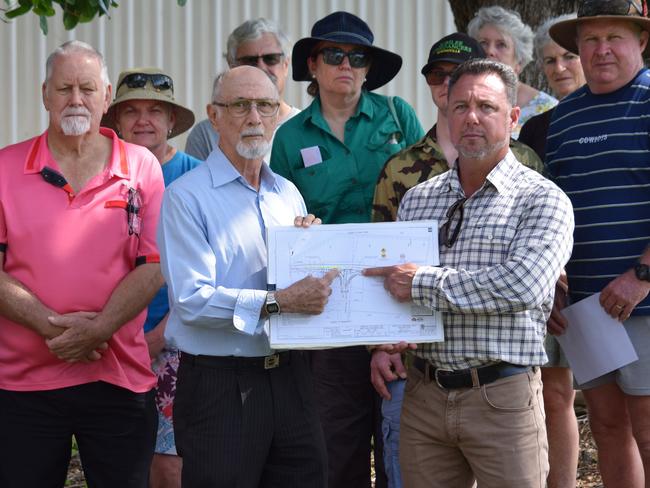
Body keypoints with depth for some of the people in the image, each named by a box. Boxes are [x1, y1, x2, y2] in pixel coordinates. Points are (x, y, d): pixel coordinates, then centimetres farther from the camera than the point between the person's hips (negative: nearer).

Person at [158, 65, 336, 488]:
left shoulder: (289, 195, 15)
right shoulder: (187, 197, -7)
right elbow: (192, 300, -18)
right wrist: (277, 303, -26)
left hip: (290, 377, 6)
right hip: (220, 385, -6)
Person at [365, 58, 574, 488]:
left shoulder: (543, 200, -5)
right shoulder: (416, 200, 12)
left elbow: (523, 286, -20)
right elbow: (389, 284, 17)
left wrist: (422, 283, -16)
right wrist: (384, 342, -4)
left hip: (503, 398, -4)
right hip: (424, 394, 4)